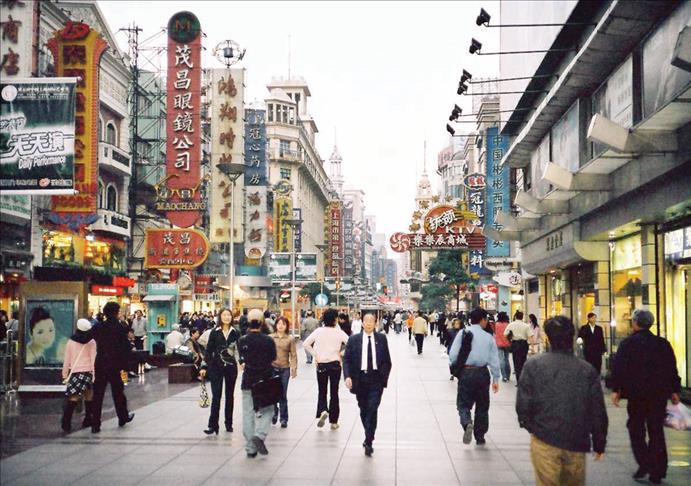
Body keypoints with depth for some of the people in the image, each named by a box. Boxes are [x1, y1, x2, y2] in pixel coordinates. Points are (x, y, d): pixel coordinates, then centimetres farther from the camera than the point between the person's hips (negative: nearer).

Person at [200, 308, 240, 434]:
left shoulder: (235, 333, 2)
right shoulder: (215, 332, 0)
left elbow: (240, 349, 0)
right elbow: (209, 350, 1)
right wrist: (204, 367, -4)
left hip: (231, 367, 2)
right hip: (216, 367, -2)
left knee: (230, 396, 10)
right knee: (216, 396, -6)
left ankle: (229, 424, 20)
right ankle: (213, 425, -5)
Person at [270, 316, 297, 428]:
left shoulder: (290, 339, 2)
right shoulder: (270, 338, 3)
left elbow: (293, 355, 1)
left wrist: (294, 369, -6)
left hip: (285, 369, 0)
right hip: (272, 368, 1)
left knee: (283, 395, 2)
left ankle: (284, 418, 11)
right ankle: (274, 413, 23)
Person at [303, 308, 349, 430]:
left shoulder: (318, 331, -4)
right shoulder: (339, 332, -7)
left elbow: (306, 344, -4)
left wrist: (315, 355, 4)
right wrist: (341, 354, 2)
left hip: (321, 365, 0)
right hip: (335, 364, 0)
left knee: (322, 391, 13)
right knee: (334, 393, 9)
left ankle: (322, 411, -14)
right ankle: (333, 421, 11)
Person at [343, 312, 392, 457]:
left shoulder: (381, 338, 3)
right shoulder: (353, 339, 3)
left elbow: (387, 360, 6)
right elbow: (346, 359, 1)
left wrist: (384, 377, -3)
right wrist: (347, 376, -12)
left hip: (376, 380, -2)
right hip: (360, 379, 2)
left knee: (372, 410, -11)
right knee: (363, 410, 12)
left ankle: (369, 442, -6)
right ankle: (368, 436, 31)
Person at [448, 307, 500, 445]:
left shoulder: (463, 333, -3)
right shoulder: (489, 337, 1)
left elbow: (453, 354, -8)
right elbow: (494, 360, 1)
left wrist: (453, 367, 10)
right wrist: (495, 379, 7)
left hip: (466, 372, -2)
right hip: (482, 373, 2)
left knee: (464, 403, 8)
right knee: (482, 406, 16)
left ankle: (467, 423, -22)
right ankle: (480, 437, 21)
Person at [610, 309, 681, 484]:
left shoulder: (627, 344, -5)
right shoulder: (663, 344, 5)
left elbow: (618, 368, -10)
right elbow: (672, 368, 6)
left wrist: (616, 389, -7)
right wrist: (674, 391, 12)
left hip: (636, 394, -3)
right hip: (659, 394, 3)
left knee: (636, 430, 10)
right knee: (656, 431, 9)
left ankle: (644, 465, -2)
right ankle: (657, 472, 9)